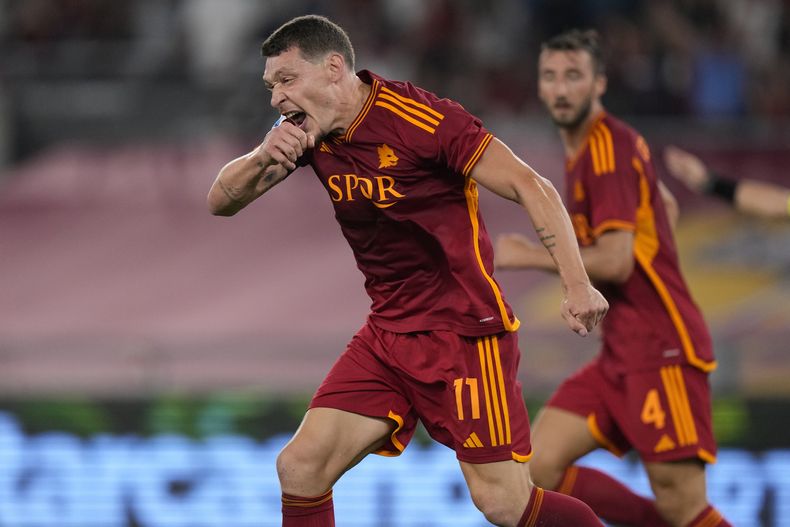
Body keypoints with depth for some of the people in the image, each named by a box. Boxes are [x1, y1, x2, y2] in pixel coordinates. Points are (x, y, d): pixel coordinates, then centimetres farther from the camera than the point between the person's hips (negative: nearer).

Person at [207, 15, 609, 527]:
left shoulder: (418, 117, -18)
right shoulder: (308, 133, 3)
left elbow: (531, 187, -19)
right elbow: (221, 201, 7)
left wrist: (578, 286, -29)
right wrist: (262, 158, -16)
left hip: (465, 331, -6)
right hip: (387, 334, 6)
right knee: (300, 467, -7)